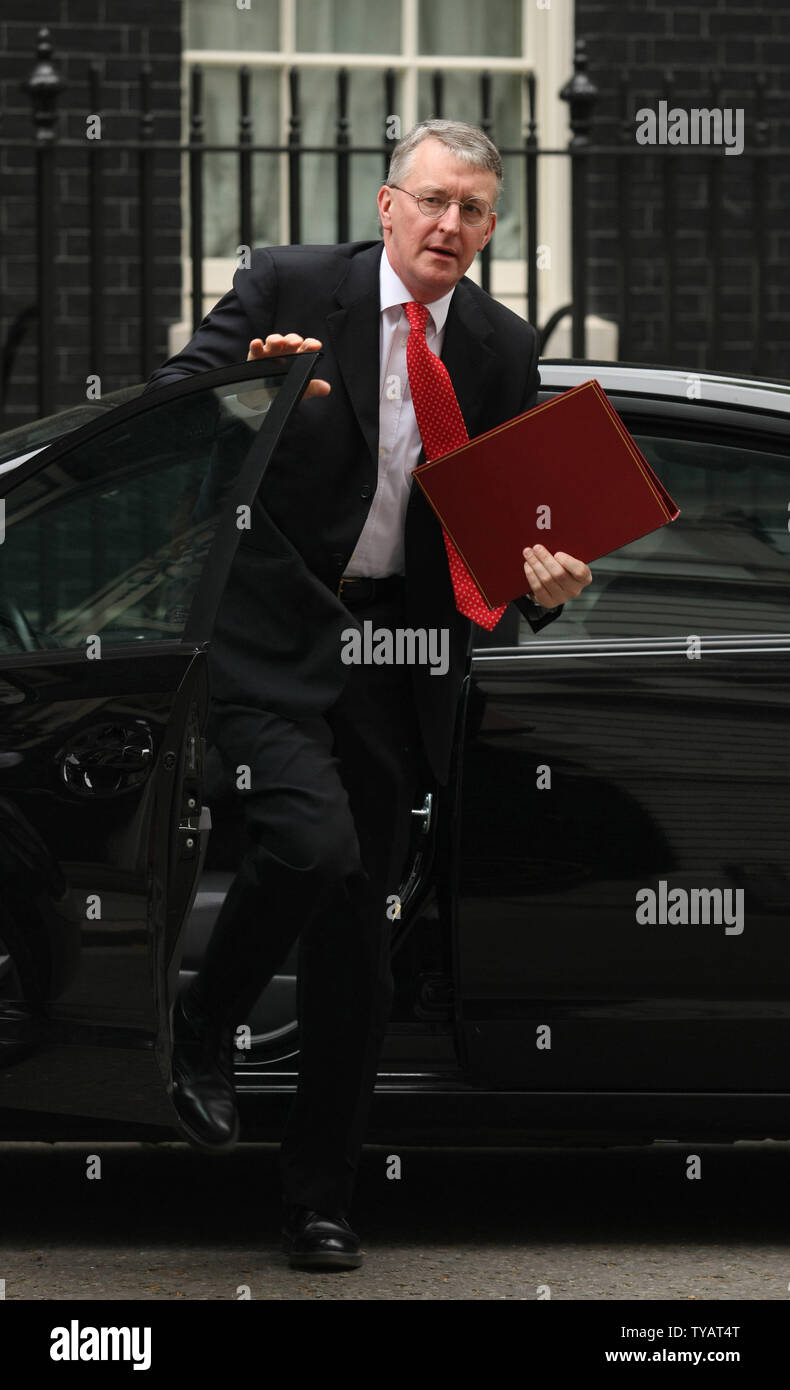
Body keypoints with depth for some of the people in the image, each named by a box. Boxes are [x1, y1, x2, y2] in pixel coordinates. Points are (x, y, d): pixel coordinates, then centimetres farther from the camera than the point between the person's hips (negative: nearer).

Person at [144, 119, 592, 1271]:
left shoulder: (503, 349, 7)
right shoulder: (289, 288, -3)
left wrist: (546, 577, -11)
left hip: (400, 650, 4)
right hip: (273, 632, -4)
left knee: (359, 932, 6)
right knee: (315, 842, -27)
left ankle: (319, 1197, 17)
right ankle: (203, 1033, 2)